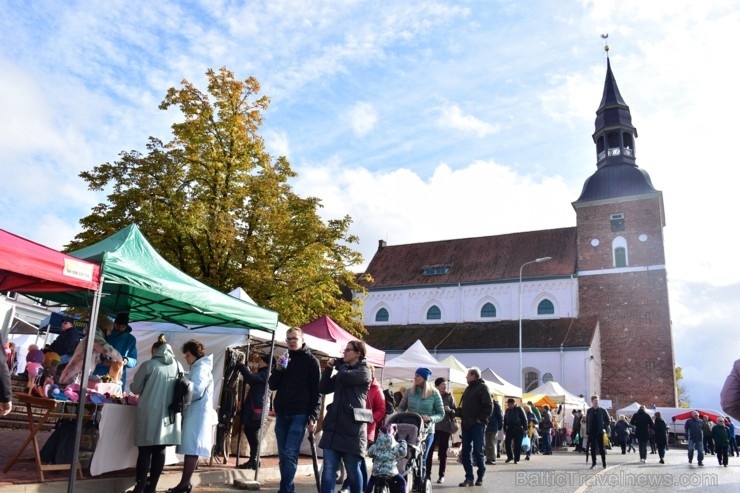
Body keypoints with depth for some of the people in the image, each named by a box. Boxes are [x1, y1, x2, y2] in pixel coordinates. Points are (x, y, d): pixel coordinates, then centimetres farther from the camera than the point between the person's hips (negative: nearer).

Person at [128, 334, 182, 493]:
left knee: (145, 451, 4)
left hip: (149, 413, -3)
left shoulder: (148, 365, -5)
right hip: (168, 413, 3)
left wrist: (146, 389, 26)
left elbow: (135, 388, 5)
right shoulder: (177, 366, 5)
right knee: (160, 451, 9)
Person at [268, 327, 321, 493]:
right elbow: (272, 386, 11)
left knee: (290, 454, -12)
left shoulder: (311, 361, 0)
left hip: (299, 415, -5)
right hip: (281, 414, 5)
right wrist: (278, 369, -7)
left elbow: (316, 391, -3)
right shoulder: (284, 359, 14)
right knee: (282, 456, 6)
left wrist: (313, 417, -11)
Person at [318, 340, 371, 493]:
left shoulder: (364, 371, -1)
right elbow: (323, 388, 16)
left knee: (352, 469, 4)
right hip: (334, 426, 6)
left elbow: (344, 377, -19)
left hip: (352, 428, -6)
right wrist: (329, 368, 5)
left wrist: (339, 364, 2)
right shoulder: (342, 371, 19)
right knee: (329, 468, -1)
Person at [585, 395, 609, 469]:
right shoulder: (589, 411, 5)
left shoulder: (602, 410, 0)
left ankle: (604, 463, 12)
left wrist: (604, 428, -5)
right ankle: (593, 463, 10)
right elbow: (587, 421, 7)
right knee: (593, 448, 3)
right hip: (592, 432, 2)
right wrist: (588, 431, 2)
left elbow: (607, 420, 6)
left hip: (600, 432, -1)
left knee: (601, 448, 2)